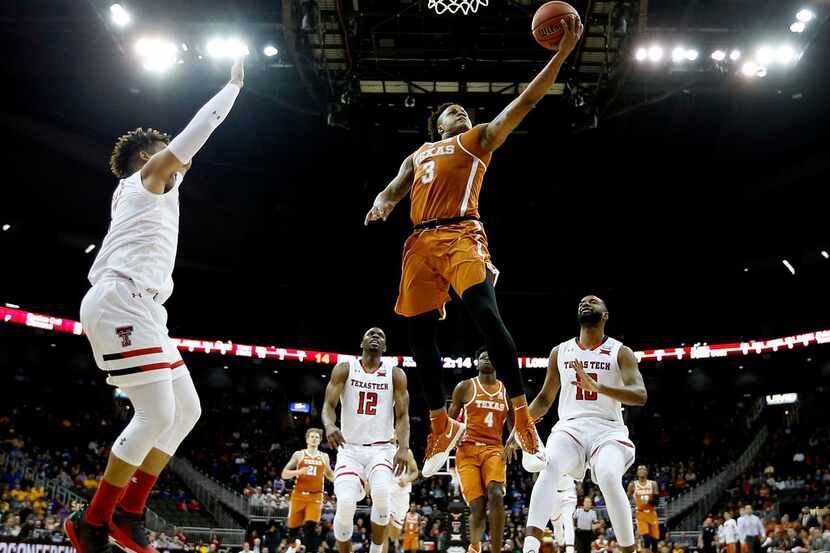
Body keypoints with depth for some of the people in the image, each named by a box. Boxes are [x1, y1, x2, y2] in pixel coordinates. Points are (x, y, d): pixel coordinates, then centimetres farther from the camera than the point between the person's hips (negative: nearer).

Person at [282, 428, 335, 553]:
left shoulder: (324, 456, 10)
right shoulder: (298, 454, 3)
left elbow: (329, 475, 25)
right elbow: (284, 474, 0)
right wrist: (298, 472, -18)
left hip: (315, 496, 0)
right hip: (299, 495, 0)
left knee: (310, 526, -18)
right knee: (293, 527, 8)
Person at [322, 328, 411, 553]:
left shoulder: (395, 374, 4)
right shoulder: (344, 369, 3)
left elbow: (402, 416, 1)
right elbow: (328, 405, -4)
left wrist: (404, 447, -17)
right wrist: (329, 426, -28)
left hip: (382, 448, 0)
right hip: (349, 449, 0)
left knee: (382, 493, -30)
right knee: (346, 504, -22)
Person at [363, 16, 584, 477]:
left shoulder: (479, 138, 18)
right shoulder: (417, 156, 31)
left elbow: (527, 99, 10)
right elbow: (394, 189, 21)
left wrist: (562, 52, 1)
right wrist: (381, 203, -5)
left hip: (461, 235, -5)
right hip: (420, 242, 5)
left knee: (486, 315, -25)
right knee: (419, 334, 1)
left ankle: (523, 420, -23)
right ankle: (442, 427, 16)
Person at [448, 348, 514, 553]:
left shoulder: (507, 391, 13)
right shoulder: (465, 387, 6)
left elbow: (514, 425, 19)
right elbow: (449, 420, 10)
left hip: (494, 449, 2)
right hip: (468, 450, -1)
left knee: (496, 494, -27)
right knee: (478, 506, -10)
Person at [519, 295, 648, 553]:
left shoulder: (620, 352, 4)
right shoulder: (560, 352, 14)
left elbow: (640, 396, -11)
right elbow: (545, 398, 21)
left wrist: (597, 387, -28)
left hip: (608, 429, -2)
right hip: (570, 427, 2)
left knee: (610, 479, -32)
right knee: (550, 468, -31)